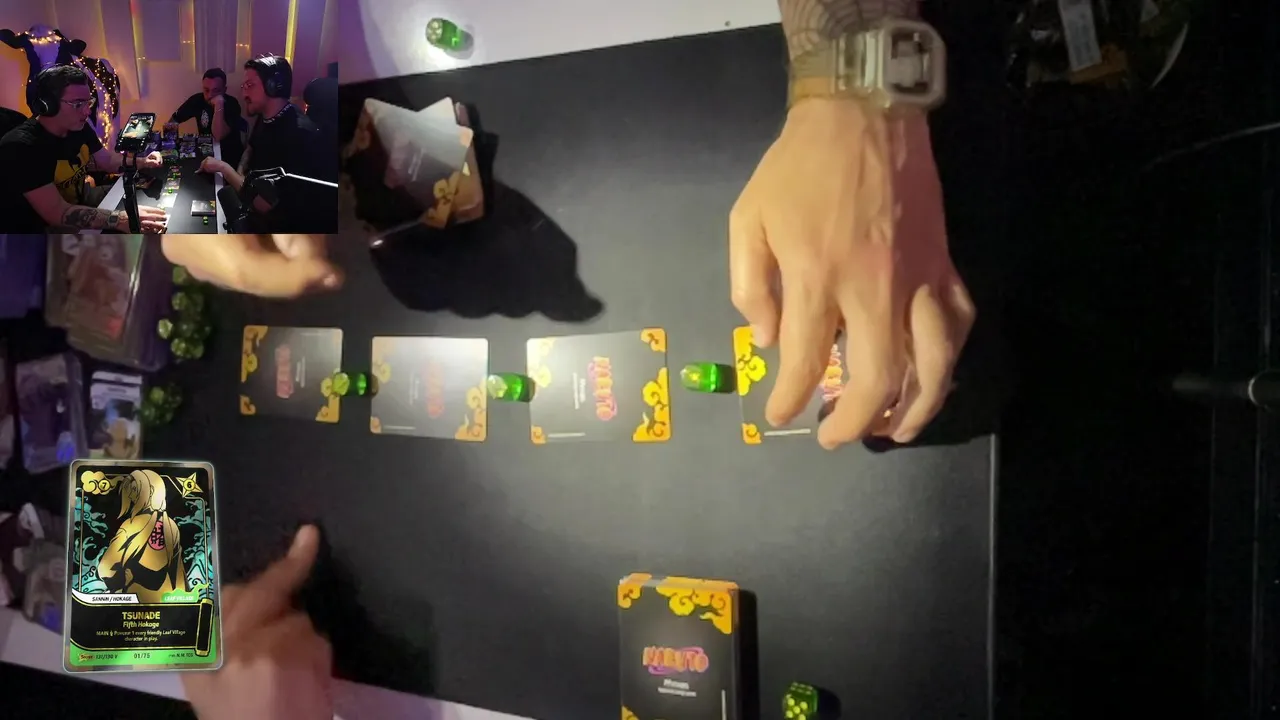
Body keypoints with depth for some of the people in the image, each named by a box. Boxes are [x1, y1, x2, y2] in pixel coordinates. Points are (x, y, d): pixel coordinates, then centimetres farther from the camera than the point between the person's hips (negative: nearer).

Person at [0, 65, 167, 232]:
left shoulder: (79, 127, -3)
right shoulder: (21, 146, -29)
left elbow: (107, 159, 16)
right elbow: (57, 212, -36)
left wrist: (142, 162, -6)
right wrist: (118, 219, -48)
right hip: (40, 228, -9)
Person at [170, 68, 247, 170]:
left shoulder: (231, 104, -17)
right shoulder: (197, 99, -1)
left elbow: (218, 136, -28)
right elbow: (173, 120, 10)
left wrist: (219, 104, -31)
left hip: (230, 159, -5)